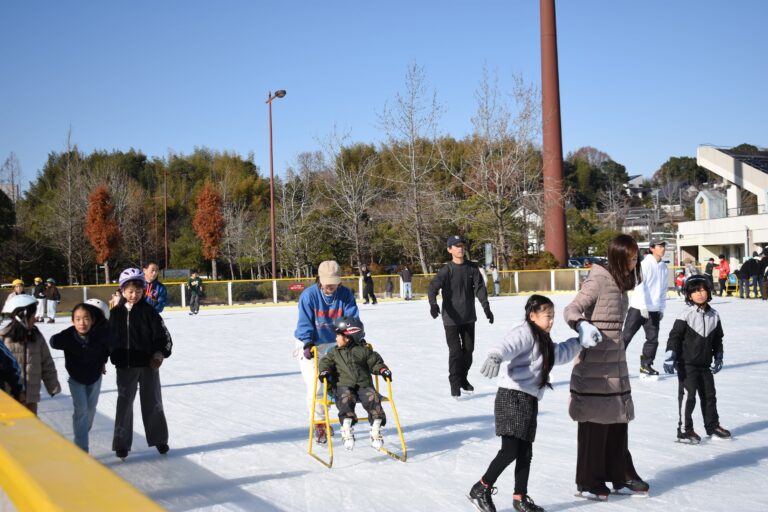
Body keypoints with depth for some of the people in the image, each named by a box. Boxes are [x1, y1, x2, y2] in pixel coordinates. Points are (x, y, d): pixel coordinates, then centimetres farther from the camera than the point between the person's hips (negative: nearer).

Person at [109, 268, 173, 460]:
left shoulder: (149, 311, -5)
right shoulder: (116, 313, -1)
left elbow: (163, 335, -6)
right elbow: (108, 338, 5)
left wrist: (160, 353, -19)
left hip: (148, 364, -1)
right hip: (124, 366, 1)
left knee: (153, 402, 10)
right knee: (124, 403, 6)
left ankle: (159, 439, 25)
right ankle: (122, 443, 16)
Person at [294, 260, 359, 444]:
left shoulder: (345, 294, -11)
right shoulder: (309, 295, -19)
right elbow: (305, 323, -19)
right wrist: (308, 344, -32)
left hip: (335, 344, 3)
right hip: (311, 346, -3)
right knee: (315, 385, -9)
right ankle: (319, 422, 9)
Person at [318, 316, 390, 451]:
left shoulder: (364, 350, 9)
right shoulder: (335, 352, 16)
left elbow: (375, 362, 10)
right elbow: (326, 361, 10)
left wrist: (382, 370, -8)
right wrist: (324, 371, -11)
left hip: (364, 385, 0)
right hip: (344, 386, 0)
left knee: (372, 398, -25)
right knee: (346, 398, -32)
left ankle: (376, 429, -20)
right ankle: (346, 427, -35)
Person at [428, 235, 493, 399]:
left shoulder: (472, 268, 3)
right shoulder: (446, 270, -10)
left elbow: (479, 287, -3)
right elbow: (433, 287, -22)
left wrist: (486, 306, -16)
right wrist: (433, 304, -41)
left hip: (469, 317, 4)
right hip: (451, 318, -4)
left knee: (468, 349, 12)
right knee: (455, 351, -6)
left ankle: (463, 378, 30)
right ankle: (455, 383, 5)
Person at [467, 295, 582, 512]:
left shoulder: (543, 342, 23)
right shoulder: (525, 333, -9)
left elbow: (561, 353, 42)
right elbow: (508, 345, -30)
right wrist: (495, 356, -50)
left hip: (529, 401, 10)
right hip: (513, 397, -10)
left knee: (525, 452, 12)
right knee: (510, 450, -10)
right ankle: (481, 489, 4)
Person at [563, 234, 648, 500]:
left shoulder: (620, 281, 11)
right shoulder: (599, 280, -15)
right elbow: (571, 309, -20)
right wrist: (582, 325, -36)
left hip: (616, 360, 9)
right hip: (595, 361, -8)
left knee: (619, 418, 14)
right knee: (595, 421, -2)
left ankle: (621, 475, 27)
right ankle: (588, 482, 10)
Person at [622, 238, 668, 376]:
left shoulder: (663, 267, 9)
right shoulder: (645, 264, -9)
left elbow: (663, 289, 14)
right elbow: (639, 286, -15)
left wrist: (661, 309, 11)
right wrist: (644, 307, -19)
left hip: (654, 310, 6)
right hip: (639, 307, -6)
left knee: (653, 339, 3)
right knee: (626, 336, -2)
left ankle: (646, 365, 16)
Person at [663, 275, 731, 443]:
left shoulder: (714, 315, 5)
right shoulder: (685, 315, -12)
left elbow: (718, 339, 15)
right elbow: (674, 336, -13)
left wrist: (718, 358, 15)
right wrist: (670, 357, -19)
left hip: (705, 364, 6)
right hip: (687, 364, -6)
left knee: (709, 395, 15)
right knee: (687, 396, -5)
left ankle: (713, 426, 30)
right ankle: (684, 430, 3)